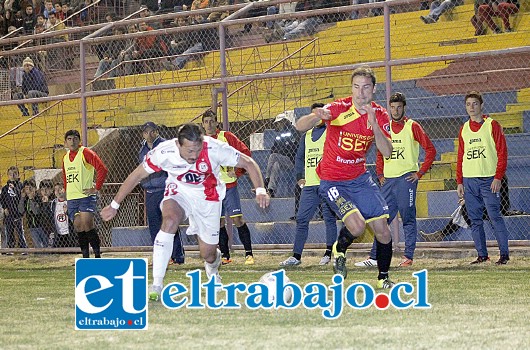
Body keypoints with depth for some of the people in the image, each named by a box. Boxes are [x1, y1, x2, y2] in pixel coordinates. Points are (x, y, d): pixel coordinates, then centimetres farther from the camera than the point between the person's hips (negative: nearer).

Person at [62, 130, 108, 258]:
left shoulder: (86, 153, -6)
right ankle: (85, 256, 7)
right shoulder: (65, 158, 16)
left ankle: (97, 255, -9)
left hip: (86, 195, -7)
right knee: (78, 225, 3)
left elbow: (102, 169, -12)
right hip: (71, 198, 7)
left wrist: (97, 188, -13)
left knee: (87, 224, -16)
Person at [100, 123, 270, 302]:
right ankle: (156, 284, -29)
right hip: (178, 191, 0)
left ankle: (212, 266, 44)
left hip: (208, 197, 0)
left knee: (208, 253, 1)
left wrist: (260, 190, -33)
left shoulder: (214, 149, -29)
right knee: (169, 221, -33)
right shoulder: (164, 152, -26)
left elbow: (248, 163, -19)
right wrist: (114, 205, -8)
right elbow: (137, 175, -13)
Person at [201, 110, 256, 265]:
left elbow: (245, 152, -2)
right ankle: (225, 255, 13)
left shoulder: (226, 137, -1)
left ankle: (249, 254, -6)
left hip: (229, 185, -4)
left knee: (237, 219, -9)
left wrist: (237, 171, -8)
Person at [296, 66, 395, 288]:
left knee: (382, 229, -1)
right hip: (332, 181, -4)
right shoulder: (339, 109, -16)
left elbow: (386, 152, -14)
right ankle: (340, 250, 12)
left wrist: (373, 124, -29)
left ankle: (383, 278, 22)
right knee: (357, 226, -23)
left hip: (360, 178, 5)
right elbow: (300, 127, -25)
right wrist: (317, 116, -48)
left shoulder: (379, 115, -3)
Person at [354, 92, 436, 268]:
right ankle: (374, 257, 7)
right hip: (388, 180, 6)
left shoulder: (412, 126, -2)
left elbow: (430, 149, -5)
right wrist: (380, 174, 13)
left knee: (408, 219, -3)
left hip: (406, 179, -6)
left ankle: (408, 256, 0)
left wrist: (420, 172, -8)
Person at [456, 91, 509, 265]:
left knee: (495, 216, -10)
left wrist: (498, 177, -12)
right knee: (475, 220, 4)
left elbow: (502, 153, -3)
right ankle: (482, 255, 9)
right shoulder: (464, 129, 15)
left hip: (488, 179, -5)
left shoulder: (492, 125, 1)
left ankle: (504, 253, -5)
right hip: (469, 180, 5)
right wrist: (459, 182, 11)